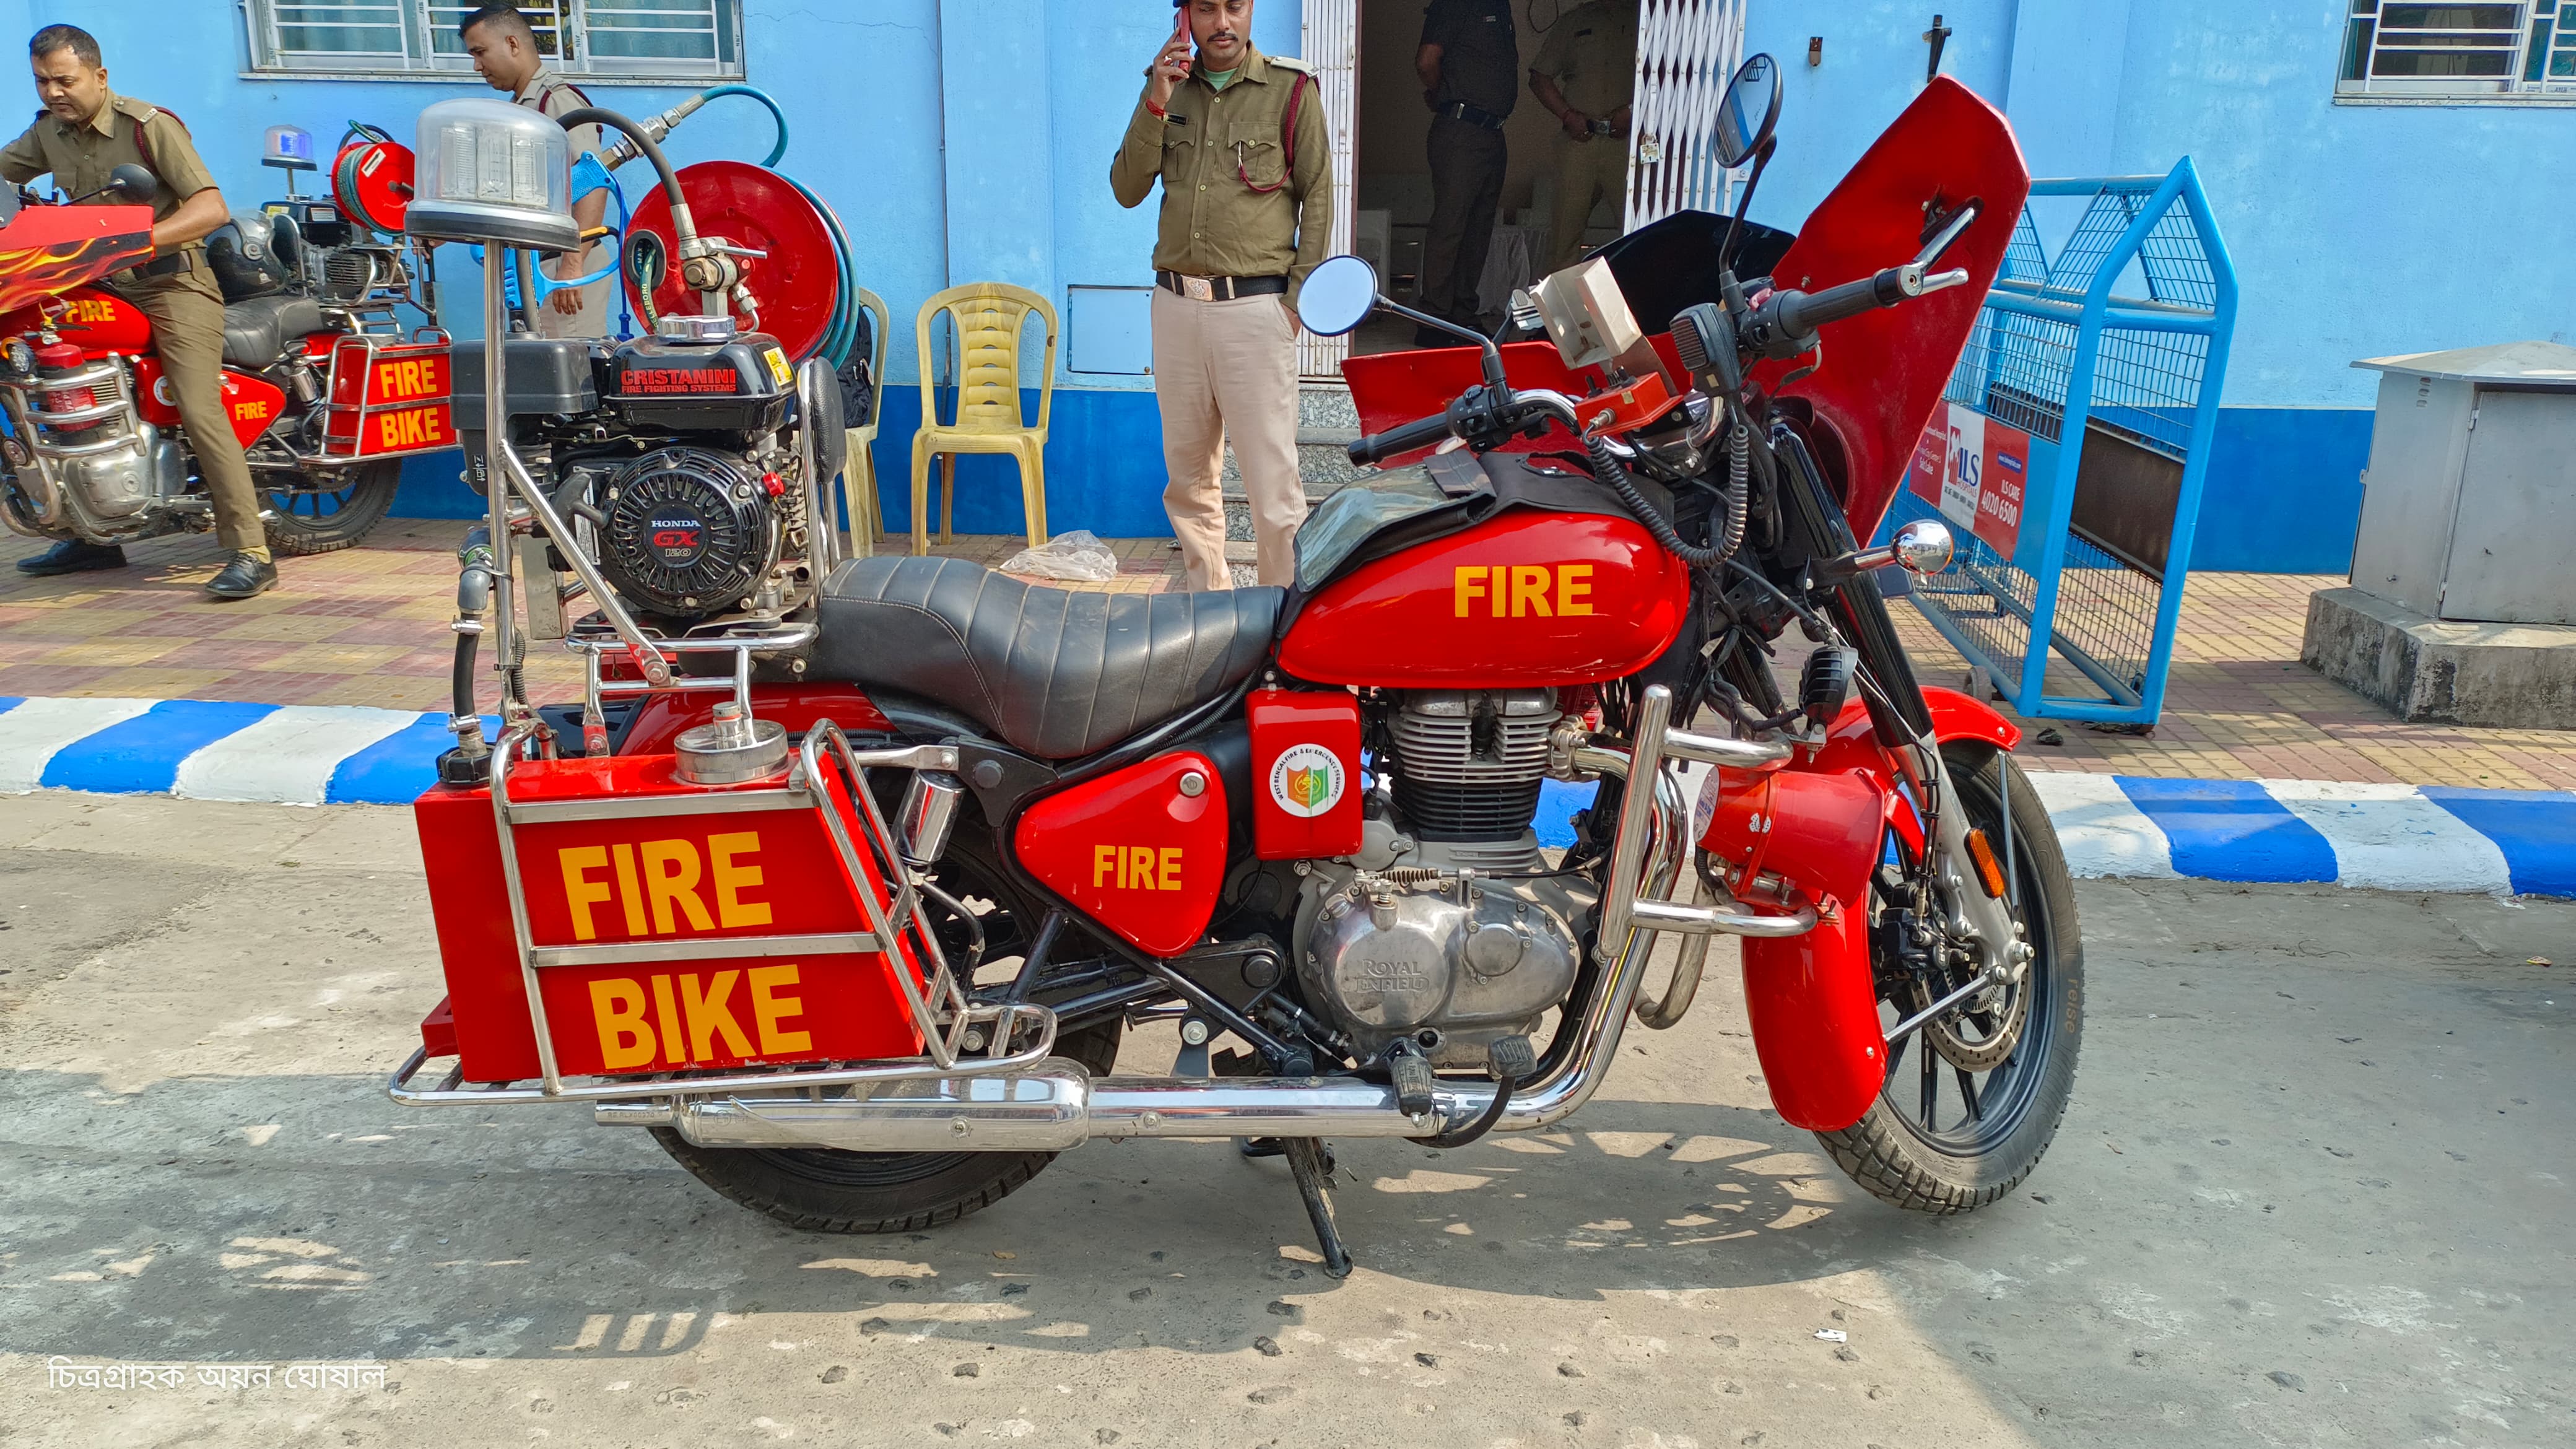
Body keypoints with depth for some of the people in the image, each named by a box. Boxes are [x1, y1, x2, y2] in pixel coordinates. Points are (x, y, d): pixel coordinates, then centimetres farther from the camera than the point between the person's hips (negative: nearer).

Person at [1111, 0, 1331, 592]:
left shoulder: (1291, 89, 1)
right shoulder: (1167, 88, 12)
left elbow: (1318, 198, 1)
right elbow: (1127, 190, 5)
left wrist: (1300, 294, -7)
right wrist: (1156, 104, -6)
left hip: (1255, 307, -4)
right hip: (1176, 304, 5)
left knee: (1272, 477, -7)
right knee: (1187, 471, 11)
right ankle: (1208, 596, 23)